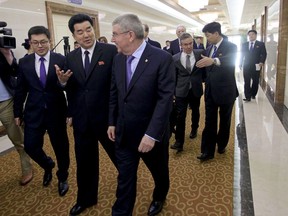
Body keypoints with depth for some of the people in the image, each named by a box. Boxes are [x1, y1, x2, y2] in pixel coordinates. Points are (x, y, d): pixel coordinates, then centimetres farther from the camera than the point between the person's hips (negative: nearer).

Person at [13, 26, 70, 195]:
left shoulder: (61, 60, -5)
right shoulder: (24, 62, 3)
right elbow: (21, 89, 8)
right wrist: (18, 112, 10)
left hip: (56, 112, -2)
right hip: (33, 112, 2)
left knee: (61, 146, 9)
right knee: (30, 146, 4)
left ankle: (62, 178, 35)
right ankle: (48, 165, 39)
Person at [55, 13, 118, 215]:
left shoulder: (111, 51, -10)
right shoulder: (71, 57, 5)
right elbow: (71, 89, 8)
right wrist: (63, 81, -13)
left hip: (107, 117, -4)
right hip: (81, 119, 4)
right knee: (85, 161, 19)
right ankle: (86, 198, 43)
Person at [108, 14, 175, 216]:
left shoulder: (162, 58, -17)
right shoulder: (118, 58, 2)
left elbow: (165, 98, -21)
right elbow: (114, 93, 9)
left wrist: (152, 134, -24)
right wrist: (112, 122, 8)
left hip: (151, 134, -3)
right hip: (124, 132, 4)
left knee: (159, 171, 22)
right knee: (125, 177, 14)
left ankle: (159, 198, 53)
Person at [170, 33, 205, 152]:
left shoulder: (200, 53, -5)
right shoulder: (175, 58, -3)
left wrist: (203, 80, 3)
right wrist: (173, 90, 5)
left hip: (196, 89, 2)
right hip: (181, 90, -1)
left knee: (195, 112, 19)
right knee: (180, 116, -5)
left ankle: (194, 129, 46)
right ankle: (179, 142, 1)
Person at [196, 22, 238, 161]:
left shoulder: (230, 47, -12)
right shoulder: (209, 49, 8)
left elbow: (231, 60, -34)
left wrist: (214, 60, -51)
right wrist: (205, 80, 4)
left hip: (225, 91, -5)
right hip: (210, 91, 5)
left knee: (224, 121, 12)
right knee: (209, 122, 4)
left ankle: (221, 145, 33)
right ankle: (208, 151, 11)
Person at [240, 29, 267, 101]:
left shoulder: (261, 44, 4)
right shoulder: (244, 44, 11)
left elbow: (264, 54, -3)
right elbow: (242, 55, 13)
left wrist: (262, 62, -18)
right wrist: (240, 64, 8)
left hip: (256, 66, -1)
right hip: (246, 66, 1)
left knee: (255, 82, 10)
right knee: (247, 82, -4)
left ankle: (253, 94, 26)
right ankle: (248, 97, -3)